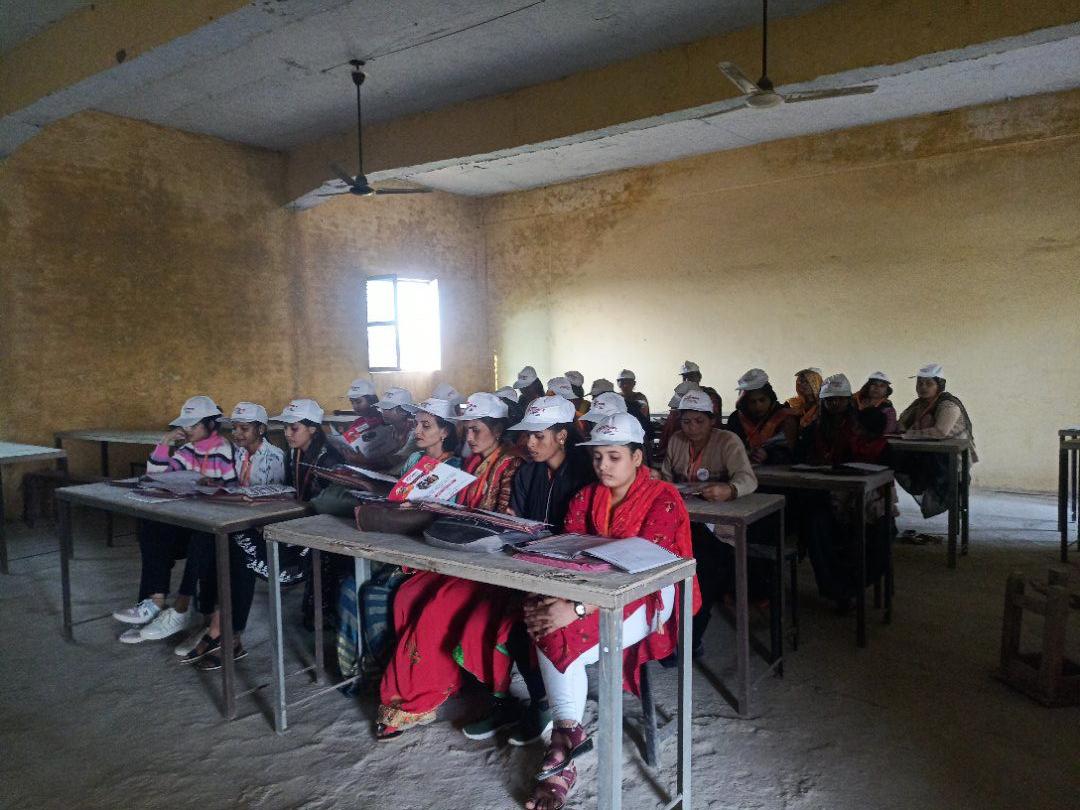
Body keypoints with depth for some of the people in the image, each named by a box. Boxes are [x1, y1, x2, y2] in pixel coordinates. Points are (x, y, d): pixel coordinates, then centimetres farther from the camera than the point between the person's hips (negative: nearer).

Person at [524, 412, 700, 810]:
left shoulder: (662, 500, -13)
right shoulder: (585, 498, 5)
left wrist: (577, 609, -33)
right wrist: (545, 597, -24)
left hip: (645, 597, -5)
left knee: (563, 638, -26)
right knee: (551, 629, -26)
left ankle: (565, 738, -6)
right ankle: (568, 734, -17)